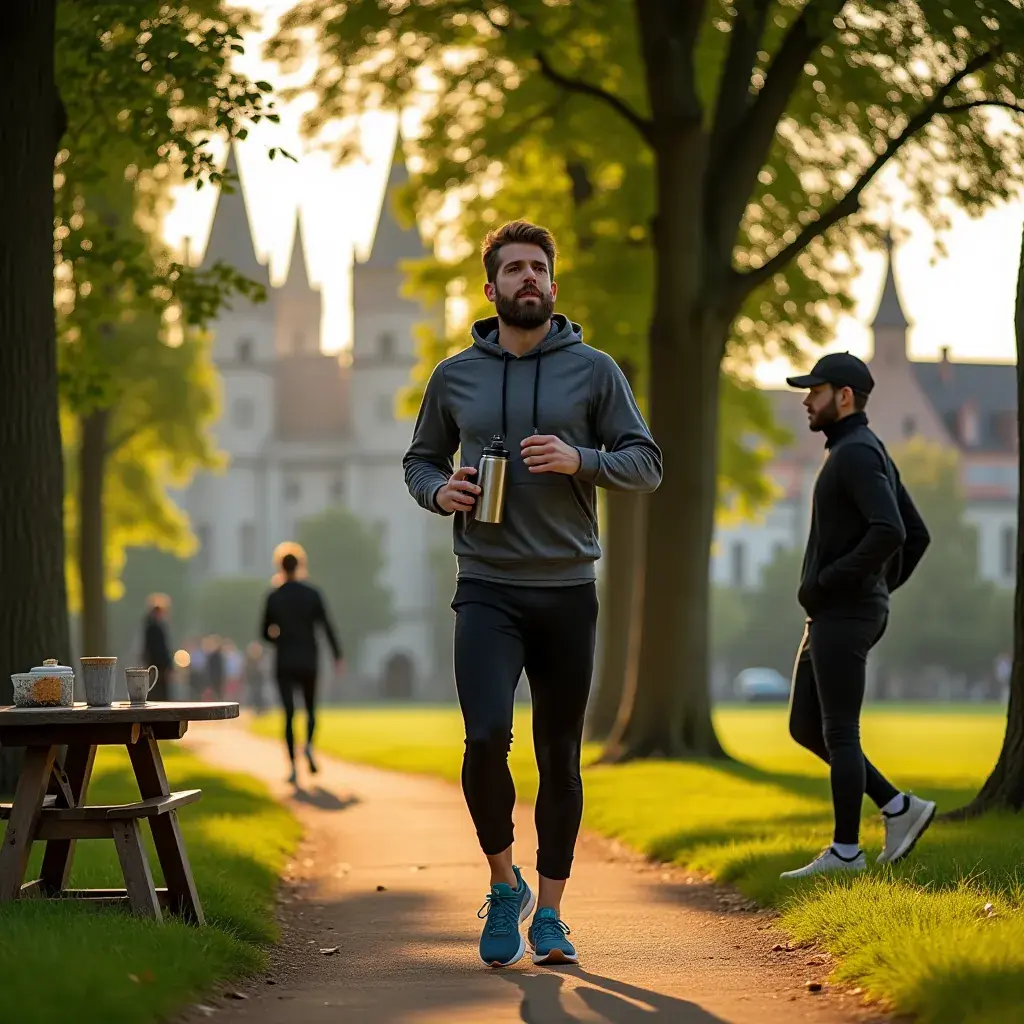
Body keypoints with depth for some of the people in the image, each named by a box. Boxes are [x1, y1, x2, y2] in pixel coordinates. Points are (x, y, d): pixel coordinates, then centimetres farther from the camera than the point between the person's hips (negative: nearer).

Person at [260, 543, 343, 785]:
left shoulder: (273, 597, 0)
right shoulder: (312, 593, -2)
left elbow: (266, 633, 6)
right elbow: (327, 626, -7)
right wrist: (338, 656, -4)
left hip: (284, 663, 0)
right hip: (308, 662, 0)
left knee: (289, 714, -1)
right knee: (310, 709, 17)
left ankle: (293, 767, -12)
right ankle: (309, 746, -12)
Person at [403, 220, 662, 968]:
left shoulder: (593, 370, 3)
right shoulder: (454, 376, 7)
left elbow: (647, 464, 2)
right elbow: (420, 460, 17)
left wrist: (580, 461, -16)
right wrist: (439, 490, -5)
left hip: (568, 591, 1)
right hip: (487, 590, 0)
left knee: (561, 758, 7)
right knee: (487, 738, -18)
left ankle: (549, 912, 19)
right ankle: (503, 881, 5)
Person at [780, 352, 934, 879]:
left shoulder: (857, 453, -14)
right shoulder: (868, 455, 18)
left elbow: (890, 533, -28)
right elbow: (917, 535, 22)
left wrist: (827, 581, -19)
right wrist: (877, 591, 18)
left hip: (843, 618, -10)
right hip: (831, 619, 10)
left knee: (838, 733, -4)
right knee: (804, 728, 11)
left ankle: (845, 851, 3)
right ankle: (899, 808, 12)